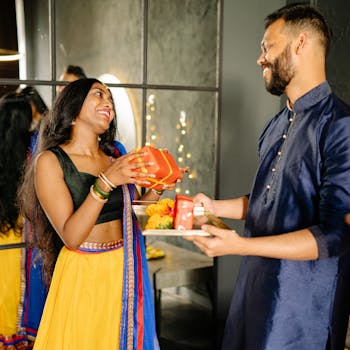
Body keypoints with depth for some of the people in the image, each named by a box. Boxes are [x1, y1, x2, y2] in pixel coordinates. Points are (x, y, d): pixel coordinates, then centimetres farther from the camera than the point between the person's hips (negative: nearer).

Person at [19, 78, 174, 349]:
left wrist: (155, 189, -4)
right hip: (84, 274, -5)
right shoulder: (50, 161, -10)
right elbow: (71, 237, -19)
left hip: (126, 270, 5)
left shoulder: (115, 156, 4)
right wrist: (106, 182, -28)